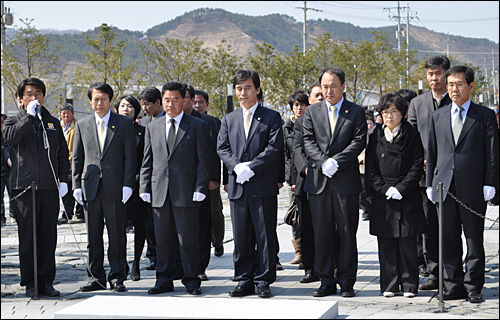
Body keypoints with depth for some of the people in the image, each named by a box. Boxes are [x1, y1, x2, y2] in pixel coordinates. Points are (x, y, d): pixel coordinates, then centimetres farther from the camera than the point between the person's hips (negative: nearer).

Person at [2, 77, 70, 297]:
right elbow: (10, 137, -17)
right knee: (27, 237, 0)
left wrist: (63, 179, 5)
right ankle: (29, 283, 5)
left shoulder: (53, 123, 16)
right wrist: (29, 115, -14)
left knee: (48, 237, 4)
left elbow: (63, 154, 16)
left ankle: (46, 282, 10)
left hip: (50, 188, 3)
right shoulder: (14, 121, 7)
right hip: (24, 187, -3)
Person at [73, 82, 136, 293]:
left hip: (114, 187, -2)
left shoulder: (124, 124, 5)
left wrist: (127, 184, -7)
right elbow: (77, 158, 13)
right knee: (93, 236, 5)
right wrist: (77, 185, 4)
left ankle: (117, 277, 7)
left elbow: (130, 156, 1)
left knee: (117, 235, 0)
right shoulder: (82, 125, 12)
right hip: (90, 187, 3)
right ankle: (96, 277, 12)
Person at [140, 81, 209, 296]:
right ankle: (165, 280, 15)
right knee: (163, 239, 7)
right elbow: (147, 161, 15)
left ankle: (191, 280, 9)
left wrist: (200, 188, -9)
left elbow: (203, 161, 0)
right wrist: (144, 188, 6)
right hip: (159, 192, 4)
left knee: (188, 240, 0)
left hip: (186, 192, -3)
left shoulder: (198, 126, 4)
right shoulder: (152, 127, 15)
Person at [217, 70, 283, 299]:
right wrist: (237, 167, -10)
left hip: (263, 185, -3)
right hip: (238, 186, 4)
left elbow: (274, 148, -7)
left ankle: (264, 282, 6)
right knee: (241, 237, 6)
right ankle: (244, 282, 13)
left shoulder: (272, 117, 3)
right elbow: (222, 148, 8)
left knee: (265, 235, -1)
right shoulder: (229, 119, 16)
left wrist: (251, 167, -16)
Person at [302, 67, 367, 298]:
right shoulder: (312, 112, 12)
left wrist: (336, 161, -15)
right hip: (318, 181, 2)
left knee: (347, 233, 1)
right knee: (321, 233, 4)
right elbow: (308, 142, 3)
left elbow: (359, 141, -5)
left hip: (346, 181, -2)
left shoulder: (356, 112, 5)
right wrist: (323, 162, -13)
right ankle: (326, 281, 11)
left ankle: (346, 282, 9)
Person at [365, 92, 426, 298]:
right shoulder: (376, 136, 9)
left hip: (407, 198, -2)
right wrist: (384, 188, -6)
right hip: (383, 198, 2)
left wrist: (401, 188, -11)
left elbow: (418, 166, -2)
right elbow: (370, 167, 7)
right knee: (386, 243, 2)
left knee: (407, 242, -1)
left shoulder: (411, 135, 2)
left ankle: (409, 285, 7)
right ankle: (389, 285, 9)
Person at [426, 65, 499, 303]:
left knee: (474, 240, 1)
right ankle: (454, 285, 14)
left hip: (473, 188, -3)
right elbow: (431, 152, 15)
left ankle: (473, 287, 8)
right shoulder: (437, 116, 14)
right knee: (449, 240, 6)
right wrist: (430, 183, 9)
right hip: (444, 186, 3)